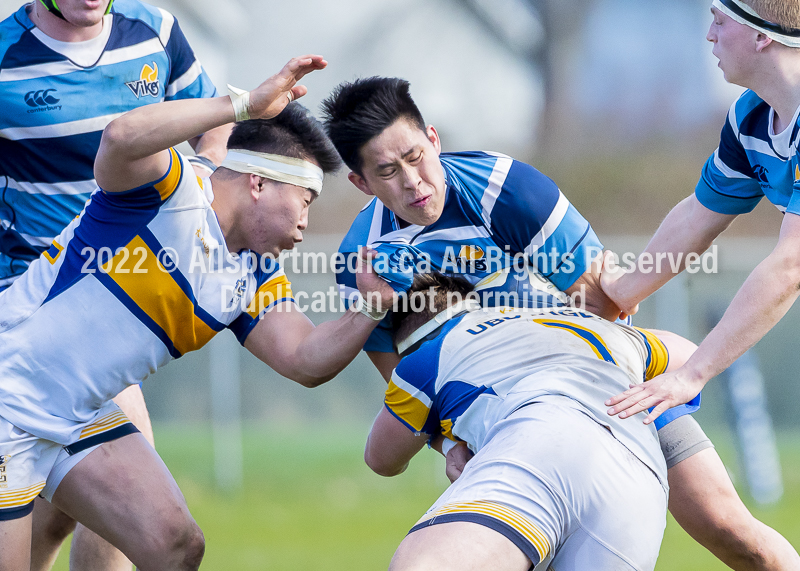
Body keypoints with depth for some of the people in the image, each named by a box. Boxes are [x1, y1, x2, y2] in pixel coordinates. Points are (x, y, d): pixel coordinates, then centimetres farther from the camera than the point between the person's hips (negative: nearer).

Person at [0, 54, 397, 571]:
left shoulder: (256, 278, 7)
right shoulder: (171, 189, -16)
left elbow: (305, 362, -3)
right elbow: (123, 139, -38)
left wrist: (372, 308, -19)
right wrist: (247, 104, -37)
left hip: (79, 420, 9)